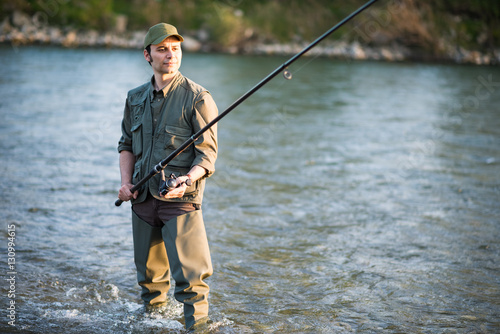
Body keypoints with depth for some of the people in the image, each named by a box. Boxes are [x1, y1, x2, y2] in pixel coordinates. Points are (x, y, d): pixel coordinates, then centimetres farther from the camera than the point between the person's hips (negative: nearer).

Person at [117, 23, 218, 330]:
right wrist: (126, 181, 3)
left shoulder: (197, 98, -7)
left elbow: (207, 153, -9)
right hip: (142, 197, 5)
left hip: (181, 200, -5)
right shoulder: (136, 98, 11)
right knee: (149, 272, 18)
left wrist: (186, 180, -26)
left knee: (189, 276, -11)